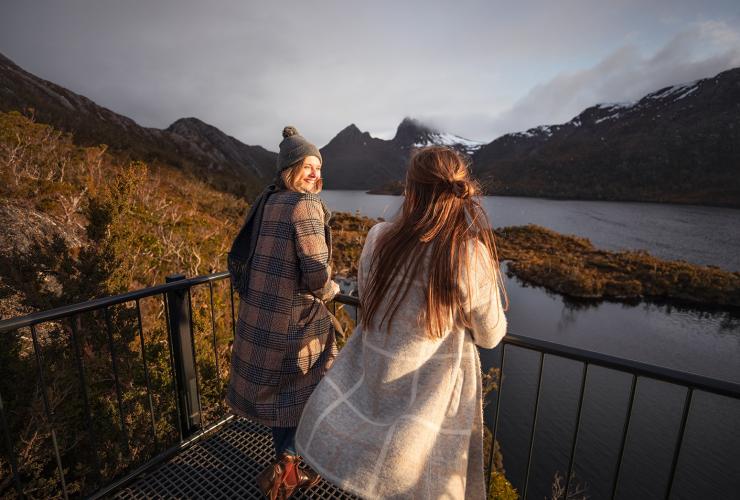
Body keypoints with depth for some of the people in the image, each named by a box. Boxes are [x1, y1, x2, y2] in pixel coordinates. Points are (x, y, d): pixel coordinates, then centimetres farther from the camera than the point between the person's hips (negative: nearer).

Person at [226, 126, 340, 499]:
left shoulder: (265, 202, 6)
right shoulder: (305, 206, -18)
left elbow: (237, 257, 12)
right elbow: (315, 277, -23)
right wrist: (331, 289, -3)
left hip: (259, 314, 8)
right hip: (295, 318, -8)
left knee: (277, 388, 22)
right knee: (305, 393, 15)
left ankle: (286, 470, 42)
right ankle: (282, 469, 28)